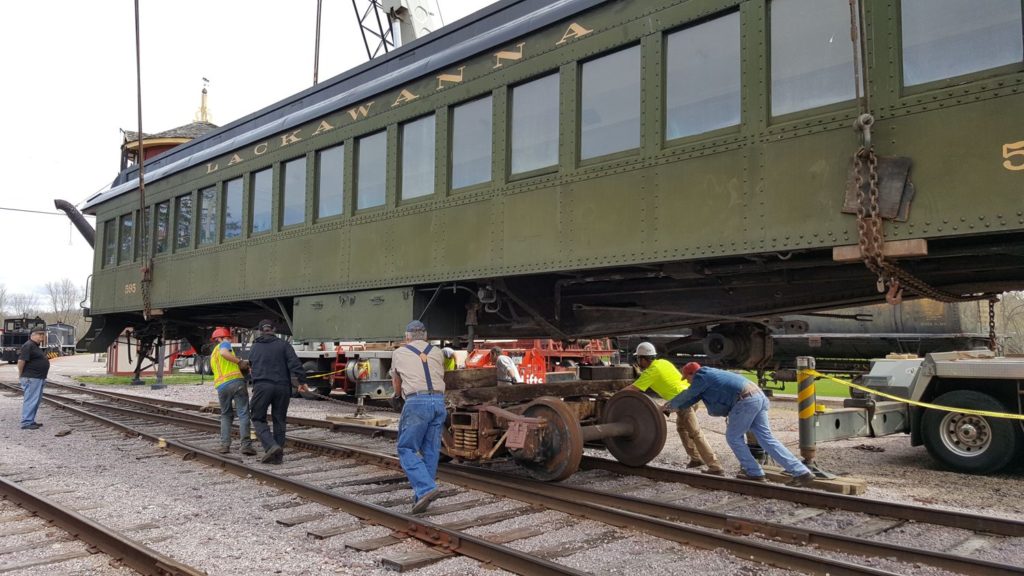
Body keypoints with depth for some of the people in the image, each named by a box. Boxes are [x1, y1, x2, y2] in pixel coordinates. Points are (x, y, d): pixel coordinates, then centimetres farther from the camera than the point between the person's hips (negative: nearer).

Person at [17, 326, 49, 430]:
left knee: (36, 401, 14)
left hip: (39, 378, 10)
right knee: (30, 400, -9)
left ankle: (31, 421, 21)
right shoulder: (28, 345, -14)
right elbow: (21, 360, -19)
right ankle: (26, 423, -6)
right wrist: (21, 375, -12)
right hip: (31, 378, -10)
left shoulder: (36, 346, 18)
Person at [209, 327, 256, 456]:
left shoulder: (212, 356, 30)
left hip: (221, 387, 6)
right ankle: (246, 445, -14)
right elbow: (224, 353, -17)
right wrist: (240, 361, -12)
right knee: (243, 414, -5)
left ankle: (225, 445, 6)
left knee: (226, 416, 19)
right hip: (236, 381, -6)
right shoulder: (223, 344, 7)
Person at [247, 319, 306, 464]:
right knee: (279, 420, 10)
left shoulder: (254, 348, 15)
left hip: (262, 386, -1)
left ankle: (271, 446, -14)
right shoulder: (283, 345, 7)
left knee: (258, 419, 7)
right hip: (282, 387, 1)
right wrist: (300, 382, -3)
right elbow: (295, 364, -4)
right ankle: (278, 455, 10)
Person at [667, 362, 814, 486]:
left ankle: (755, 474, 10)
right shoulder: (710, 374, 28)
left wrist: (671, 404, 31)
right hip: (758, 396, 9)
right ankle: (802, 473, 4)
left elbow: (687, 396, 14)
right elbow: (694, 396, 38)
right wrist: (677, 406, 46)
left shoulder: (701, 378, 2)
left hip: (745, 401, -9)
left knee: (733, 437, 8)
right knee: (767, 439, 7)